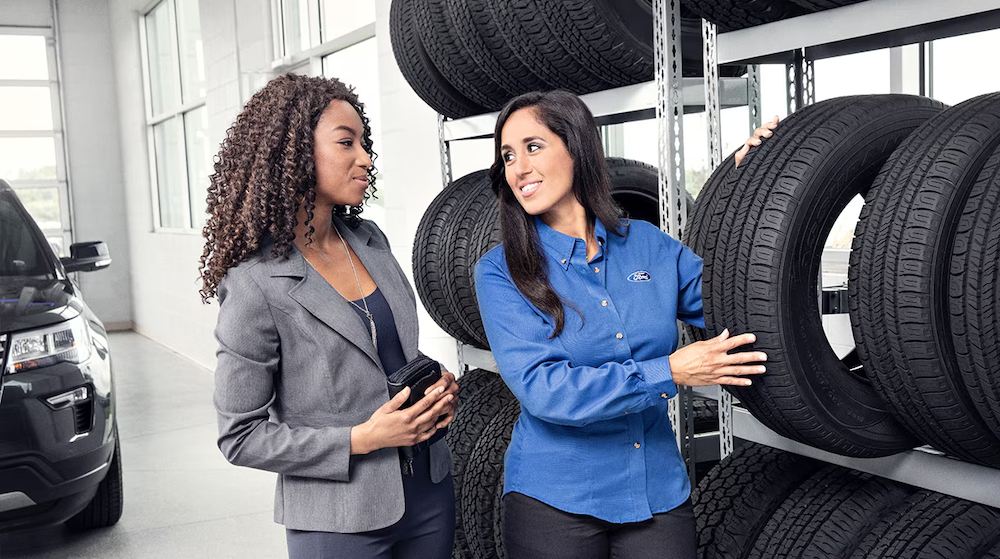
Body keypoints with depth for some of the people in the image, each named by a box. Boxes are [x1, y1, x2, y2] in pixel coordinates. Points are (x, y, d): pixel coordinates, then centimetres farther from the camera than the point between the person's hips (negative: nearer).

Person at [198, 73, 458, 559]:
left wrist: (436, 390, -3)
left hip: (429, 490, 6)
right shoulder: (256, 284, -17)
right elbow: (240, 437, -12)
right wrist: (362, 439, -19)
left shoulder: (370, 240, 2)